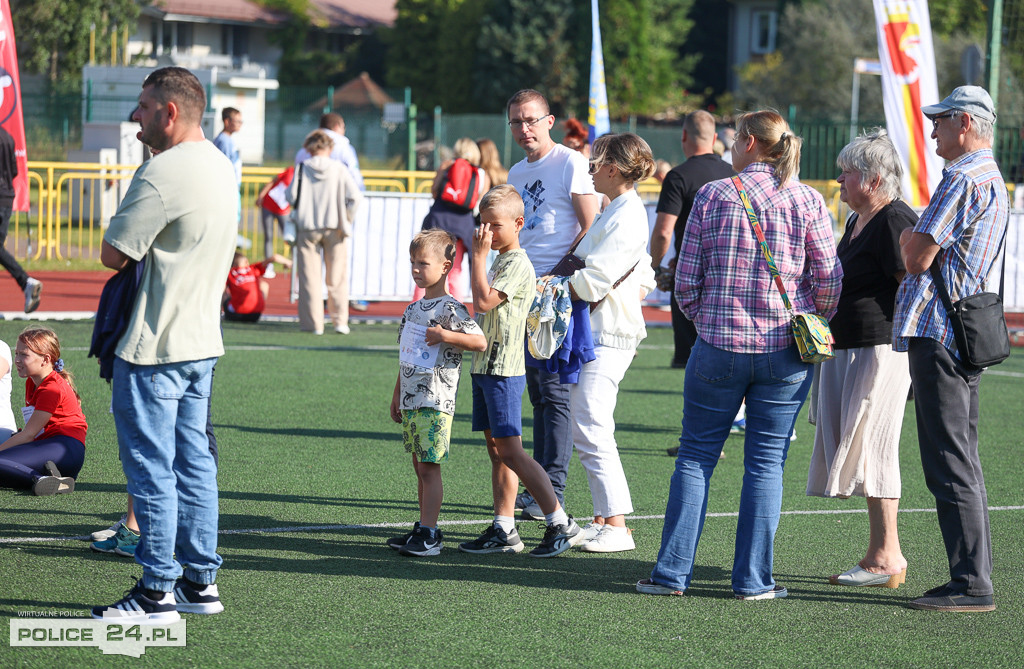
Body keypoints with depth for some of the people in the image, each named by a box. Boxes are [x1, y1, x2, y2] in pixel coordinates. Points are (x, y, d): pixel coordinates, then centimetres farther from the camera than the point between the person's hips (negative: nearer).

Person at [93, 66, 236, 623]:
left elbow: (113, 254, -16)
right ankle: (200, 581, 18)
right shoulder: (218, 164, 11)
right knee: (192, 461, 14)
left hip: (154, 346, -9)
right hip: (202, 341, 9)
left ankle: (157, 593, 0)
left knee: (150, 466, -3)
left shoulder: (162, 173, -19)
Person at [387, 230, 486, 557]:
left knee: (429, 467, -9)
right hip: (411, 402, 8)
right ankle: (424, 529, 18)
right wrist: (397, 395, 24)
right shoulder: (413, 309, 16)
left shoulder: (450, 309, -10)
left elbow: (480, 342, -18)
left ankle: (429, 535, -8)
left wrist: (445, 336, -23)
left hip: (435, 401, -8)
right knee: (420, 467, 12)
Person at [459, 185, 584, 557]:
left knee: (511, 452, -12)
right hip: (486, 367, 10)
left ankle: (561, 524, -12)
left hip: (503, 371, -10)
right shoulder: (500, 261, 18)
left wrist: (479, 256, -18)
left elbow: (483, 301, -23)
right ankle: (503, 530, 11)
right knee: (496, 451, 9)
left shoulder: (518, 264, -13)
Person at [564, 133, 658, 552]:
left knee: (592, 430, -12)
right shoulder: (618, 212, 18)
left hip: (607, 335, -10)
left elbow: (592, 281, -20)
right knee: (586, 430, 11)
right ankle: (602, 520, 15)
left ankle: (617, 526, -12)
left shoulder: (625, 218, -15)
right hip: (595, 331, 10)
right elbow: (644, 276, 28)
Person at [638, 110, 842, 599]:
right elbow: (828, 280, -3)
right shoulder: (808, 202, -1)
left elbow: (686, 280, 0)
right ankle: (753, 579, 5)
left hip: (719, 344, 0)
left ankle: (672, 572, 7)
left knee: (696, 456, 8)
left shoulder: (713, 196, -2)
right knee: (766, 462, 6)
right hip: (786, 354, 1)